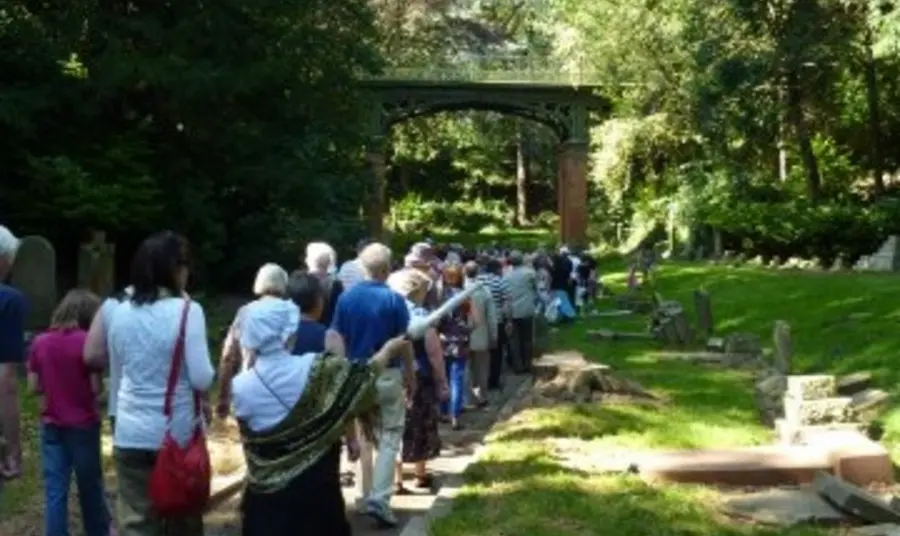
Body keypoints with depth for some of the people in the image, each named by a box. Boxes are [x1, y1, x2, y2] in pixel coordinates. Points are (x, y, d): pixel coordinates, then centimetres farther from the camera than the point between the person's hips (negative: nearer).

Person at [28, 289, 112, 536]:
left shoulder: (39, 342, -1)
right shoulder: (86, 341, -14)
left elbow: (34, 385, 3)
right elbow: (96, 387, -13)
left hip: (51, 425, 3)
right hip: (83, 424, -3)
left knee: (55, 489, 6)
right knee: (90, 484, 12)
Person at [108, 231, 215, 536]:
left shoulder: (121, 313, 2)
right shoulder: (187, 310, -13)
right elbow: (202, 379, -15)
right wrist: (211, 373, 5)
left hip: (131, 434, 3)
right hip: (177, 432, -3)